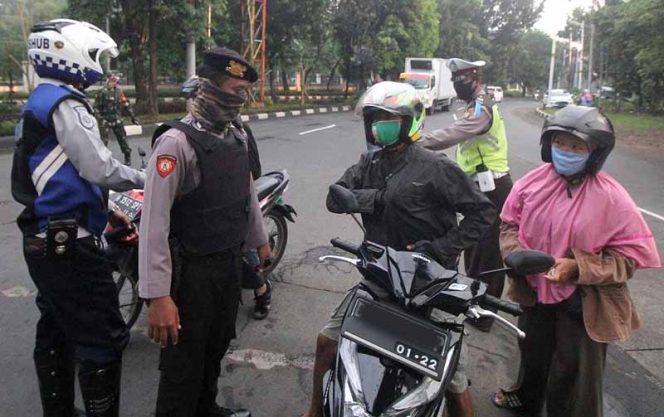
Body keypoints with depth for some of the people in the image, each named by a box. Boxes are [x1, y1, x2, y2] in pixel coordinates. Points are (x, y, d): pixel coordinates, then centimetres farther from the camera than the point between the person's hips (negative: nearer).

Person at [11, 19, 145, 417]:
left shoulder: (37, 104, 18)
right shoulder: (64, 103, -14)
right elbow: (98, 168, -19)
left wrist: (105, 211, 22)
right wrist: (144, 179, -2)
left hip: (44, 242, 11)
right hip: (69, 244, -11)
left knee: (56, 334, 18)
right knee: (103, 340, -3)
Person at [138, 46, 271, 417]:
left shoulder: (237, 136, 6)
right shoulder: (177, 141, -20)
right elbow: (155, 221, -25)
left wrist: (260, 239, 26)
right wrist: (158, 296, -28)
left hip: (231, 261, 8)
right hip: (193, 271, -8)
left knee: (217, 347, 24)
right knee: (184, 361, 7)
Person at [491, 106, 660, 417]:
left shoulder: (612, 197, -21)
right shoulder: (532, 182, -8)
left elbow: (634, 253, -18)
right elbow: (510, 223, 4)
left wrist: (578, 269, -28)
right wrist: (516, 254, -16)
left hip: (583, 306, -4)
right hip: (535, 292, 5)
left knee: (573, 380, 12)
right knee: (532, 355, 30)